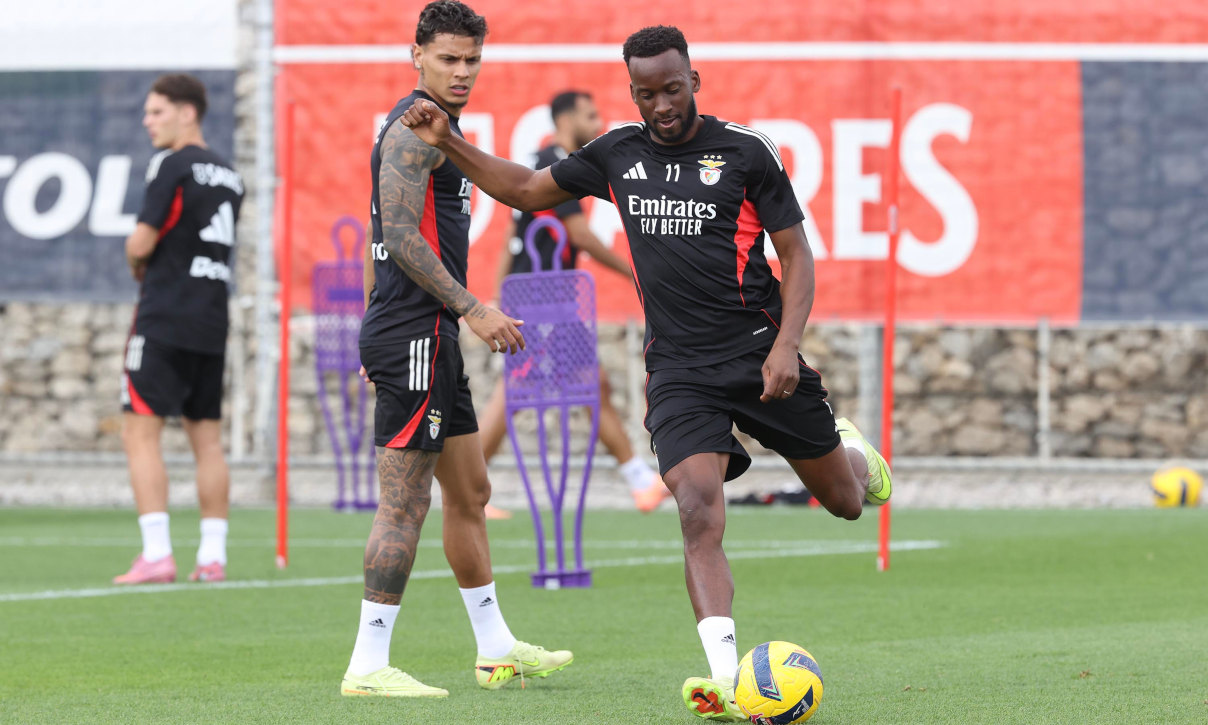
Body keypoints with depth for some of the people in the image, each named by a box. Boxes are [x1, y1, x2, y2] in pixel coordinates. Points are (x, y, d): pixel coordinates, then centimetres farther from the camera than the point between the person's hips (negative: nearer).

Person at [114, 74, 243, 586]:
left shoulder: (173, 166, -9)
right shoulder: (229, 176, 15)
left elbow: (141, 242, -11)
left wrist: (137, 266, 10)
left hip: (165, 320, -8)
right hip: (212, 322, 8)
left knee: (140, 433, -6)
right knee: (207, 438, 10)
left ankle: (156, 554, -15)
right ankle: (213, 557, 8)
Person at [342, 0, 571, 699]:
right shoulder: (417, 128, -13)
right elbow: (400, 236, -21)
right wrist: (473, 308, -21)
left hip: (431, 336, 11)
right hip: (413, 334, -11)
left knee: (470, 492, 17)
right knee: (405, 502, -10)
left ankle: (497, 649, 26)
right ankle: (369, 665, -10)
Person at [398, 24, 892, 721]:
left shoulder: (746, 150, -4)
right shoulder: (617, 153, 6)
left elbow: (796, 253, -1)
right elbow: (526, 188, 19)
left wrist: (787, 343, -14)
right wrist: (449, 143, 7)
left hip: (760, 356, -1)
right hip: (679, 371, 1)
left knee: (845, 500, 13)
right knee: (699, 517, -21)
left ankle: (849, 448, 53)